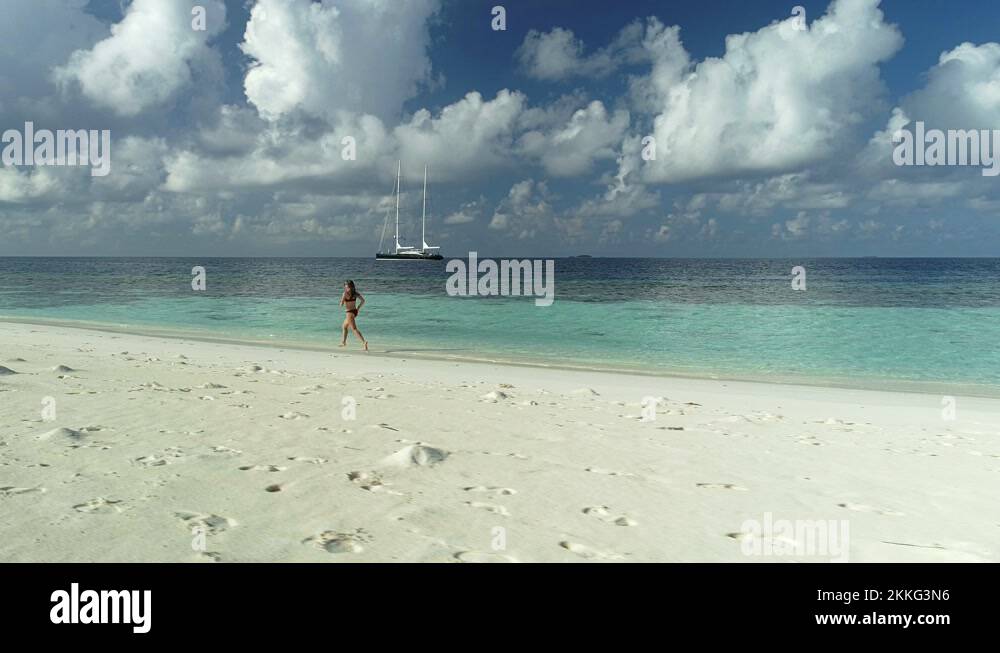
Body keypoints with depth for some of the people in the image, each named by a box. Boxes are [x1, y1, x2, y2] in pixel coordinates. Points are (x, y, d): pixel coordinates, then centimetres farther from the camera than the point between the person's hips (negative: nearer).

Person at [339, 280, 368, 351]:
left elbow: (341, 304, -11)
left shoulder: (345, 293, -15)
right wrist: (358, 308, 10)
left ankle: (364, 342, -29)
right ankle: (344, 342, 39)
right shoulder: (355, 293, 4)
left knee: (354, 329, -13)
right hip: (355, 311, 8)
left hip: (350, 312, -8)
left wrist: (341, 299, 8)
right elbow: (363, 301, 4)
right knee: (344, 326, 27)